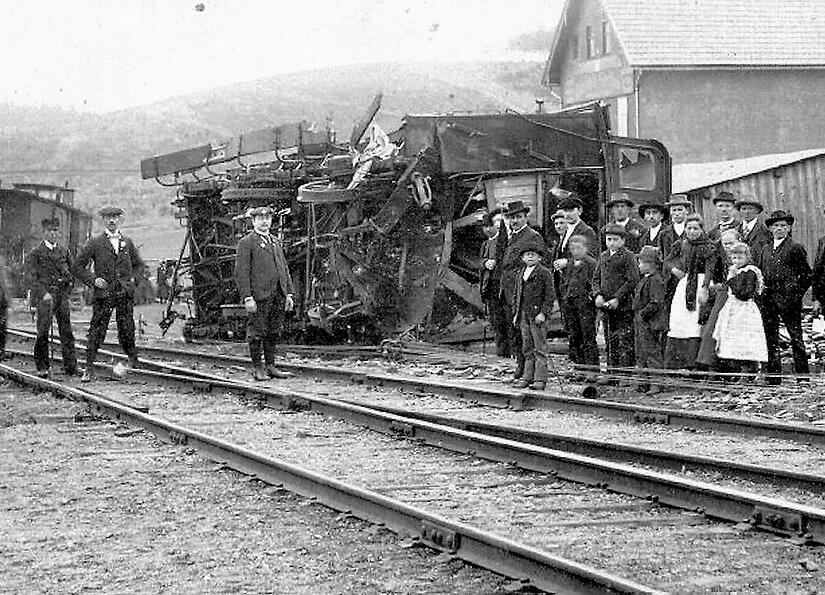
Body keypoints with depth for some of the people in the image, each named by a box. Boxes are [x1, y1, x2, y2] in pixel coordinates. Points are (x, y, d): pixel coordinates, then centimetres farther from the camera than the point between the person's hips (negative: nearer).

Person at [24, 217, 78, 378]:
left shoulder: (64, 251, 14)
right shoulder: (36, 253, 1)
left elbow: (72, 271, 24)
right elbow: (30, 277, -6)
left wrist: (68, 284, 7)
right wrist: (43, 293, -16)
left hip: (62, 293, 4)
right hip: (44, 295, -4)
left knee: (66, 331, 1)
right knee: (43, 331, -8)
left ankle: (70, 366, 4)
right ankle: (42, 366, 1)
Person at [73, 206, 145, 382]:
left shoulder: (127, 243, 13)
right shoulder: (95, 243, 2)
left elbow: (138, 265, 27)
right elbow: (77, 267, 3)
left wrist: (133, 279, 9)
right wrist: (92, 280, -9)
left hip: (125, 294, 3)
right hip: (103, 294, -3)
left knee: (127, 331, 2)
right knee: (97, 332, -7)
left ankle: (133, 360, 22)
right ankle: (89, 369, -4)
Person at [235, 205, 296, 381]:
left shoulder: (276, 242, 20)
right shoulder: (246, 243, -2)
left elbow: (284, 269, 21)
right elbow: (241, 272, -9)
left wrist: (289, 294, 12)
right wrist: (247, 298, -17)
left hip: (278, 296, 6)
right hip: (259, 295, -6)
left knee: (273, 332, 8)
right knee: (257, 332, -2)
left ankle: (270, 365, 14)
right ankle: (257, 367, 5)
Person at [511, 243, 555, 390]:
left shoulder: (544, 273, -3)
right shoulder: (520, 274, 17)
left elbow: (550, 295, -8)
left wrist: (543, 313, -15)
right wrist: (516, 313, 15)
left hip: (537, 315, -7)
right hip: (523, 316, 7)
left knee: (540, 348, -4)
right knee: (527, 348, 10)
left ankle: (540, 379, -3)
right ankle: (528, 377, 15)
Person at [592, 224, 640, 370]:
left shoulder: (627, 256, -5)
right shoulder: (603, 256, 15)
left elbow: (632, 280, -11)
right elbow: (596, 277, 17)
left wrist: (617, 299, -16)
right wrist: (597, 294, -2)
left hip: (623, 305, -7)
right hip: (606, 305, 7)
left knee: (625, 341, -7)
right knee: (610, 340, 11)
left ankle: (626, 368, -7)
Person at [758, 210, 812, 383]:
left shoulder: (795, 248, -1)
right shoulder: (766, 249, 17)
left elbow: (806, 274, 0)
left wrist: (797, 292, -5)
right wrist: (762, 291, 10)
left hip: (788, 298, -6)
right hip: (768, 299, 6)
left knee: (795, 336, -3)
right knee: (771, 337, 6)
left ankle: (802, 374, 0)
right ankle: (773, 376, 10)